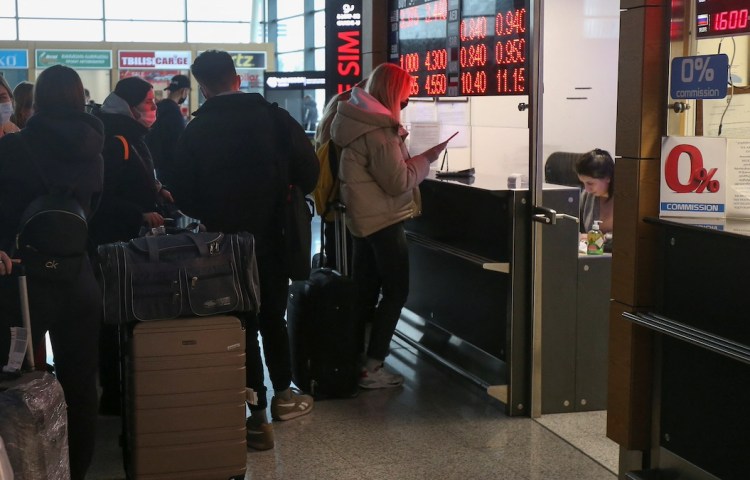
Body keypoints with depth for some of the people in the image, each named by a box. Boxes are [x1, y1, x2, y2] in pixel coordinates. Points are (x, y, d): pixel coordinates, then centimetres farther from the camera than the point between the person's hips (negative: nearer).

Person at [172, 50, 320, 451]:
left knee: (243, 323, 6)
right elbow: (308, 169, -7)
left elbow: (185, 196, -6)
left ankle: (258, 417, 7)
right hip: (274, 236, 2)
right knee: (273, 316, 21)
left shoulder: (195, 131, -8)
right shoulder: (274, 117, -7)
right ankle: (282, 395, 32)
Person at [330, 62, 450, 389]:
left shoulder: (361, 120, 9)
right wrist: (426, 159, -9)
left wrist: (415, 159, 10)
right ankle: (372, 368, -1)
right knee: (395, 292, -1)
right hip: (384, 221, -10)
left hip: (364, 219, 10)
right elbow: (398, 181, -20)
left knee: (364, 292, 14)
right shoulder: (377, 130, -22)